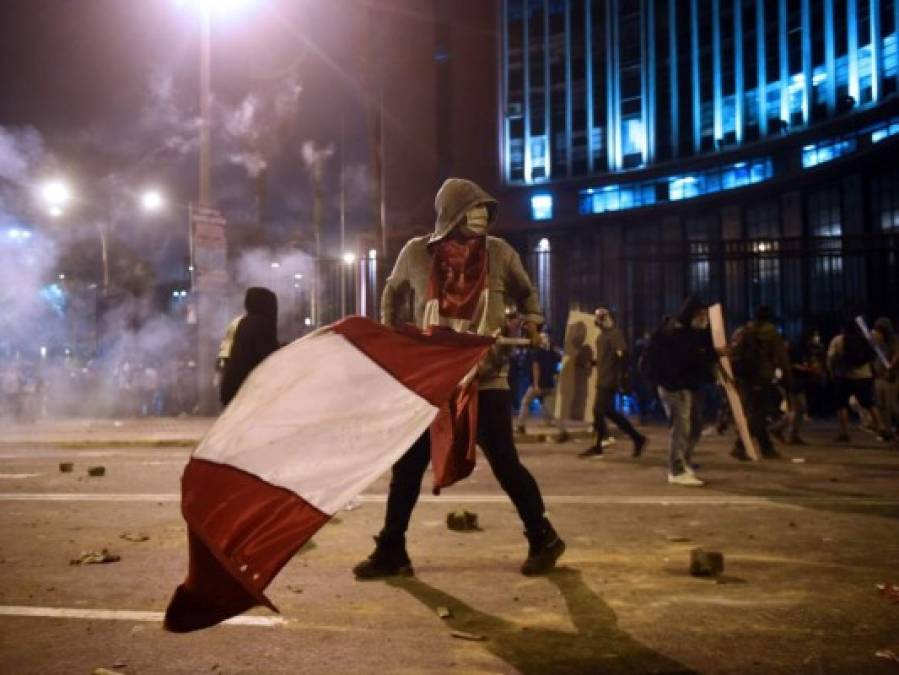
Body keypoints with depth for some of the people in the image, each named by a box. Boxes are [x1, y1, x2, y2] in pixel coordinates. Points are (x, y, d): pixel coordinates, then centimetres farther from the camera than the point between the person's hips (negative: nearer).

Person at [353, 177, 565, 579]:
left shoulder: (499, 253, -2)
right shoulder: (416, 253, -1)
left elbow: (525, 293, 16)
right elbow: (393, 291, 19)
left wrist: (531, 321, -2)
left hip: (486, 380, -2)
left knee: (505, 463, -1)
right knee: (407, 465, 5)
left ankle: (544, 540, 18)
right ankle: (391, 551, 18)